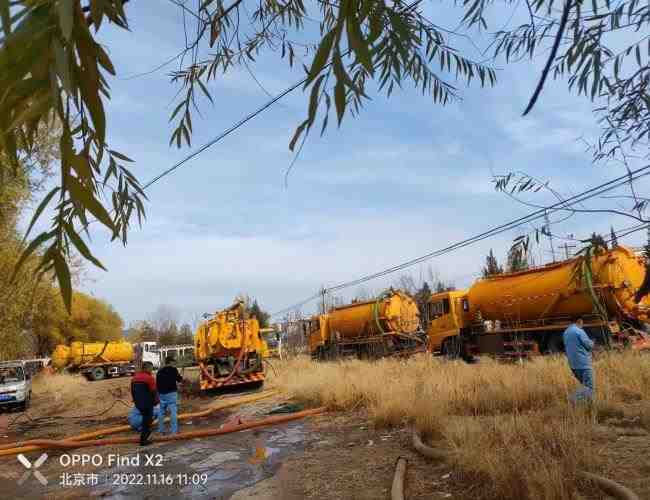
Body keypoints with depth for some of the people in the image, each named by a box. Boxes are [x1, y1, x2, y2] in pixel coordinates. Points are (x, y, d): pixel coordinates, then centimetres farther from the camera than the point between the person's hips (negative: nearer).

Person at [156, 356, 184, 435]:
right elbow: (179, 379, -3)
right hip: (171, 393, -6)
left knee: (162, 412, 15)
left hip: (162, 394, 6)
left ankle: (161, 430, 19)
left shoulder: (159, 371, 11)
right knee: (173, 412, -5)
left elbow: (157, 383, 14)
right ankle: (174, 431, -7)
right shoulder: (173, 369, -7)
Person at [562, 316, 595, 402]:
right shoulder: (579, 331, -12)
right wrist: (592, 342, 12)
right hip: (583, 363, -8)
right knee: (588, 387, -8)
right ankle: (573, 400, -25)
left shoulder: (565, 332, 14)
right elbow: (589, 345, -9)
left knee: (585, 385, 18)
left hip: (573, 364, 8)